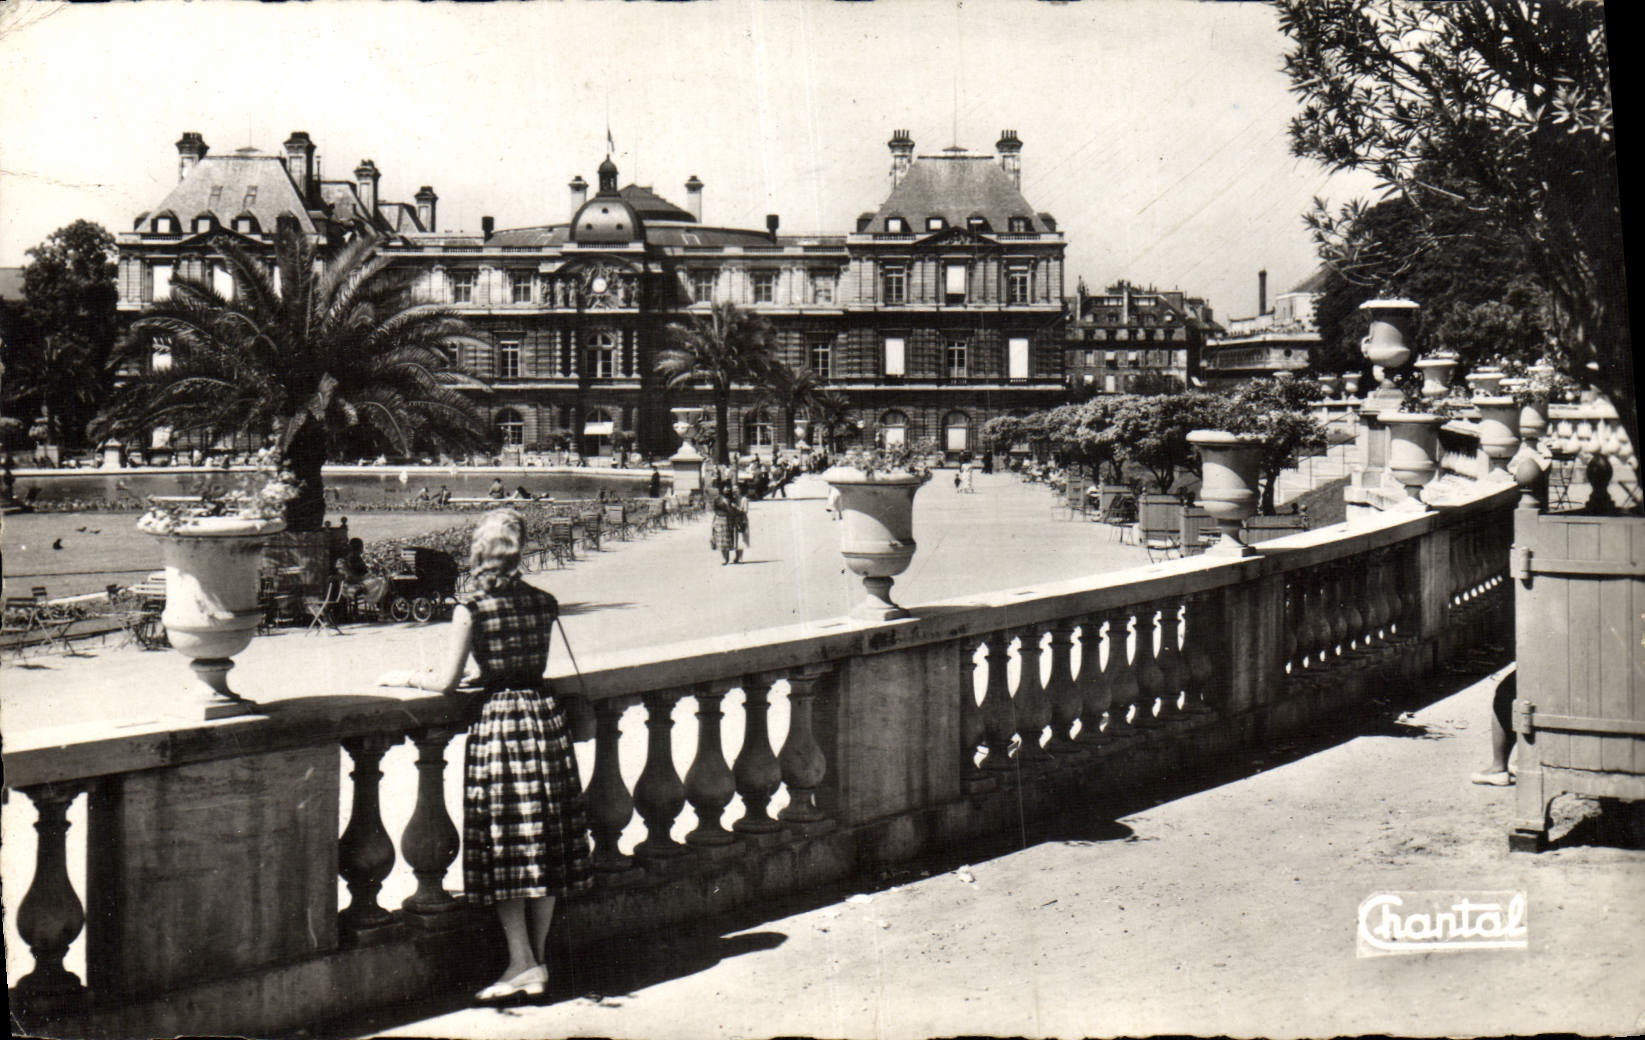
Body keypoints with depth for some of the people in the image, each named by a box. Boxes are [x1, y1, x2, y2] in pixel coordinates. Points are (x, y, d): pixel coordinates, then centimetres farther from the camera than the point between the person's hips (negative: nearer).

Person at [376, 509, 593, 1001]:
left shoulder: (472, 609, -11)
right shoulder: (543, 603, 3)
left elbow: (447, 683, -9)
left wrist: (406, 678, 11)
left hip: (496, 722, -5)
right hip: (545, 715, 5)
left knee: (505, 846, 1)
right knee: (546, 842, 10)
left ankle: (522, 961, 0)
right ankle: (538, 959, 17)